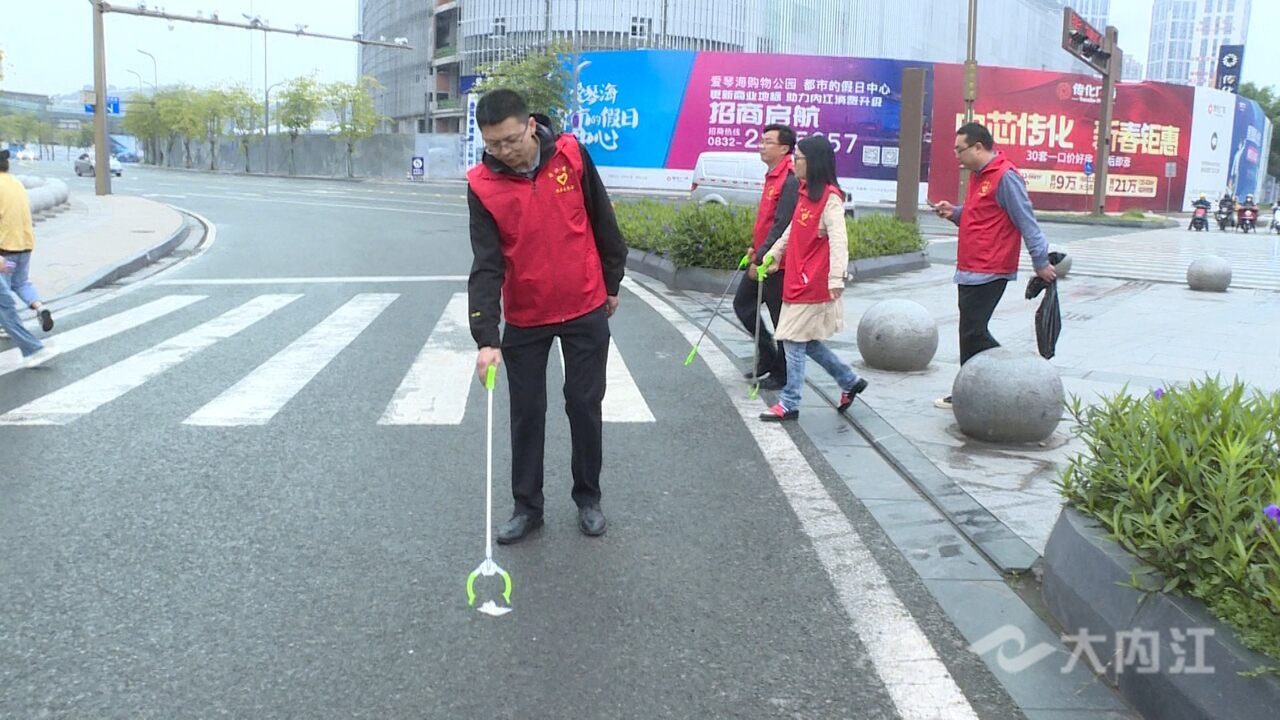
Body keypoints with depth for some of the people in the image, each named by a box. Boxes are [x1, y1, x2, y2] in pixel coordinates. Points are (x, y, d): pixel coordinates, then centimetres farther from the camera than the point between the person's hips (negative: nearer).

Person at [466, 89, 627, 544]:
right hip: (524, 319, 0)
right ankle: (527, 506, 23)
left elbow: (603, 221, 2)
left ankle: (588, 498, 26)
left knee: (585, 406, 9)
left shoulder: (571, 155, -11)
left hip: (586, 310, 0)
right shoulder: (482, 186, -13)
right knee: (526, 413, 7)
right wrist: (487, 339, -25)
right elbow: (486, 266, -18)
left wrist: (612, 284, 9)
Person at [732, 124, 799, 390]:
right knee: (742, 303, 16)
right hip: (762, 259, 10)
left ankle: (782, 374, 15)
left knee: (781, 318, 2)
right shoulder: (772, 177, 12)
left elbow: (781, 226, -22)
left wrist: (761, 258, -21)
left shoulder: (790, 181, -19)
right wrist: (755, 247, 14)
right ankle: (768, 355, 29)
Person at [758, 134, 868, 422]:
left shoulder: (830, 198, -15)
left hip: (813, 284, -9)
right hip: (797, 280, 9)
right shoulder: (805, 192, 11)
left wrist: (836, 278, -31)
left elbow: (838, 240, -23)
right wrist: (773, 255, 28)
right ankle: (850, 381, 29)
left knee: (795, 341, -2)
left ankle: (789, 404, 9)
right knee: (806, 341, 14)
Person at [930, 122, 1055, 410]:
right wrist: (955, 213, 6)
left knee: (973, 333, -8)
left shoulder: (1005, 176, -14)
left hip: (989, 272, -10)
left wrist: (1041, 262, -13)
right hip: (969, 270, 10)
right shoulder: (978, 175, 15)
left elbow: (1026, 221, -14)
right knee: (971, 332, 13)